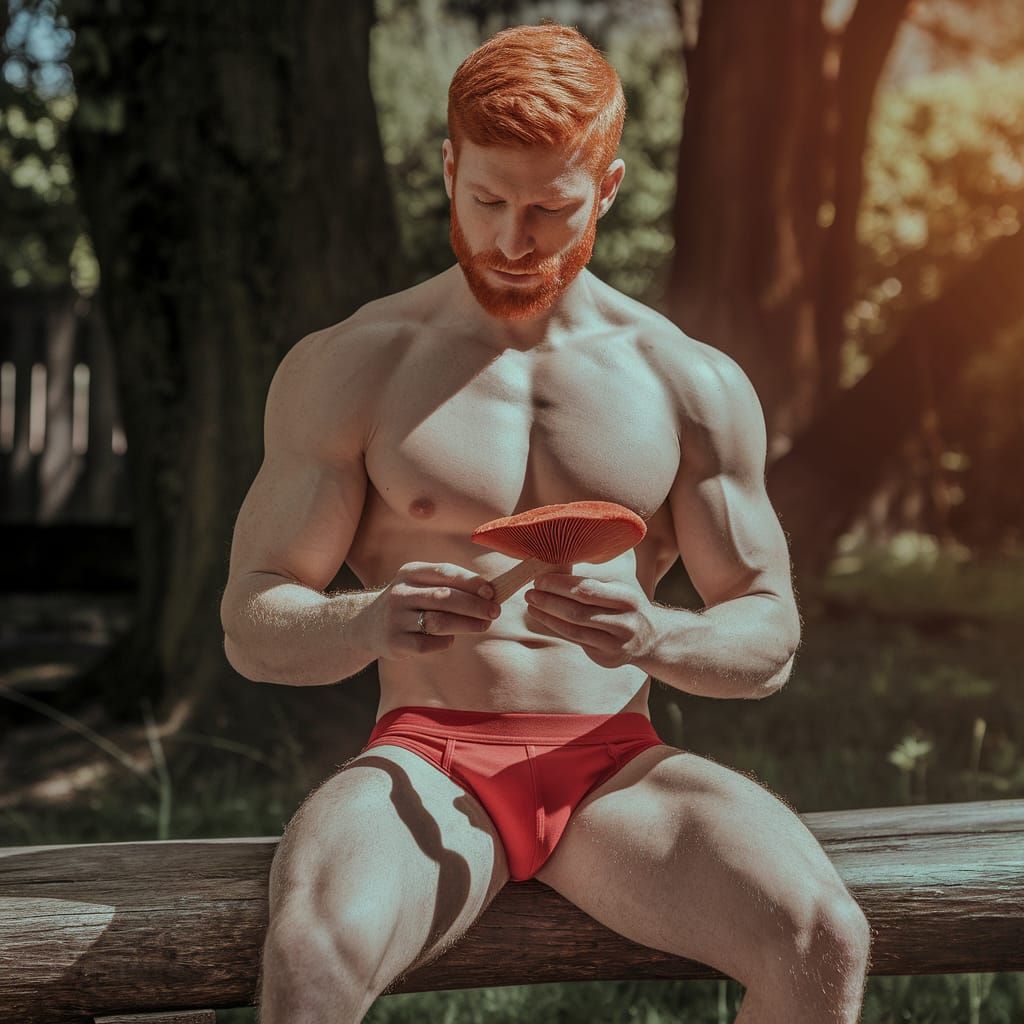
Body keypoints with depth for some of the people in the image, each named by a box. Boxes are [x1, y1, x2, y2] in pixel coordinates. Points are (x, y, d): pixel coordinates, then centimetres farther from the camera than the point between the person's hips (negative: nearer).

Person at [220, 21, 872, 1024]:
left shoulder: (692, 383, 7)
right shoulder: (346, 368, 3)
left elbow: (769, 639, 8)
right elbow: (252, 625, 1)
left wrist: (654, 637, -17)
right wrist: (375, 620, -23)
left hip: (613, 765, 2)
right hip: (427, 762, -1)